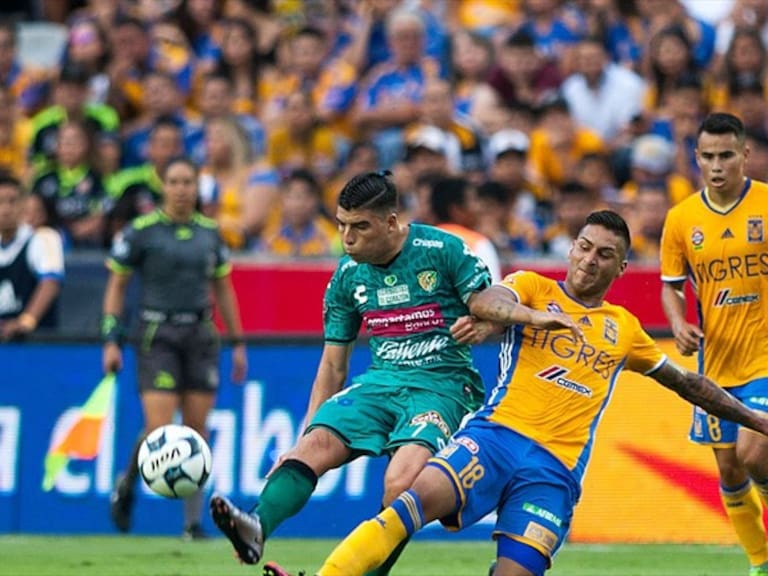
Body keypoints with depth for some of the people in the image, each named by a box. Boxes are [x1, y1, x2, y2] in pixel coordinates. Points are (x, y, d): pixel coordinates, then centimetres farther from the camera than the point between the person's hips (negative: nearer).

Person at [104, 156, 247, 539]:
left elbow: (223, 289, 17)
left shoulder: (209, 232, 9)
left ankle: (193, 520, 7)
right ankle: (127, 485, 17)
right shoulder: (141, 231, -4)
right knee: (159, 431, -12)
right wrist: (111, 340, -6)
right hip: (157, 333, -4)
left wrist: (237, 343, 14)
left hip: (200, 335, 4)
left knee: (196, 430, 1)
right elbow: (116, 285, 1)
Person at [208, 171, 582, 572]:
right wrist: (303, 437, 10)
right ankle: (257, 528, -45)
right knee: (315, 444, -26)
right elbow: (332, 365, 14)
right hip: (380, 380, 4)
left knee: (401, 482, -31)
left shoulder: (441, 249, -6)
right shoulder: (347, 276, 7)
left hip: (442, 384, -4)